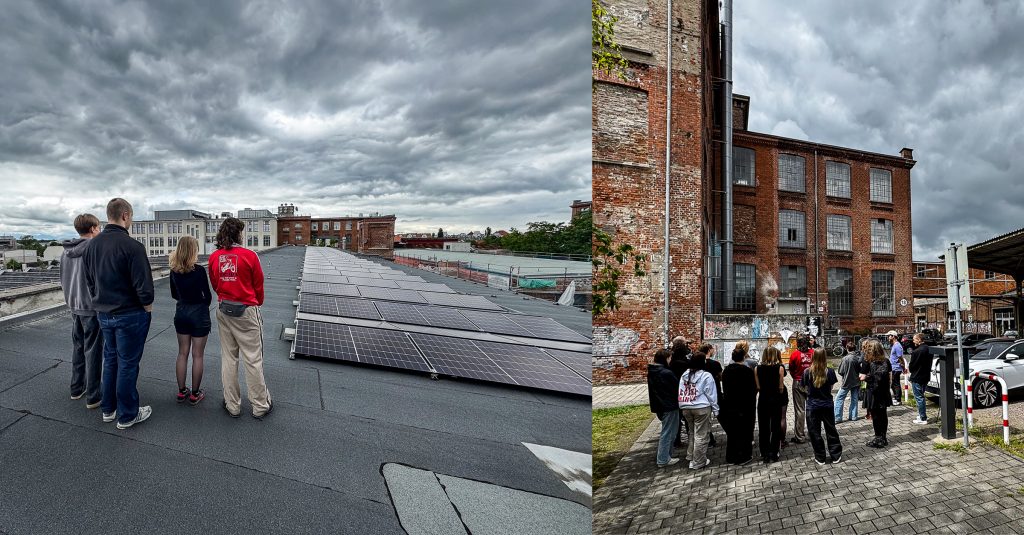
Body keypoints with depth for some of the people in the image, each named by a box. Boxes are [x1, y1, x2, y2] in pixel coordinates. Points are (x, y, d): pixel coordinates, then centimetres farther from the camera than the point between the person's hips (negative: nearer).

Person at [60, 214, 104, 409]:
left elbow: (63, 281, 15)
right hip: (92, 307, -8)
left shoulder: (65, 252, 8)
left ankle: (77, 388, 30)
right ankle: (93, 396, 5)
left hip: (74, 307, 8)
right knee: (93, 351, -1)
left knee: (78, 347, 19)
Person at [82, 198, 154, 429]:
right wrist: (148, 309, -6)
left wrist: (100, 303, 20)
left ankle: (108, 409, 32)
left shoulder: (91, 245, 4)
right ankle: (127, 415, 14)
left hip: (104, 314, 7)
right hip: (130, 315, -7)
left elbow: (89, 280, 13)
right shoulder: (131, 246, -20)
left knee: (110, 359, 20)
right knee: (127, 363, 3)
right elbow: (143, 286, -21)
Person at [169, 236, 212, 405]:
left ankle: (181, 391, 24)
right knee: (197, 356, 5)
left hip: (181, 313, 5)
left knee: (182, 353, 15)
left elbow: (174, 295, 9)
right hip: (199, 314, -5)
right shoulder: (199, 270, -17)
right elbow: (207, 296, -11)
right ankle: (195, 394, 13)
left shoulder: (174, 271, -2)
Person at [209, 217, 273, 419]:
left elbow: (214, 284, 11)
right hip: (246, 311, -5)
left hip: (223, 310, 5)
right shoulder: (249, 255, -13)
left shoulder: (214, 257, 1)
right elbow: (259, 285, -3)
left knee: (228, 358, 14)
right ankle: (260, 406, 13)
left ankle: (232, 405, 24)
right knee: (253, 360, 3)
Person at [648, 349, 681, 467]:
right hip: (669, 407, -8)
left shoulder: (651, 373, 6)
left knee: (668, 431, 20)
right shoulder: (667, 373, -20)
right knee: (667, 433, 1)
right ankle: (663, 460, 8)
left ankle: (666, 456, 25)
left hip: (659, 406, 8)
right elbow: (677, 388, -11)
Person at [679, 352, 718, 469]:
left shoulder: (685, 375, 5)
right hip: (701, 408, -6)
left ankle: (691, 457, 28)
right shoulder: (706, 376, -11)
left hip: (686, 408, 6)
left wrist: (683, 407, 13)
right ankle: (698, 462, 11)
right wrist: (715, 410, 1)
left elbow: (681, 393, 7)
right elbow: (711, 395, -7)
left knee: (693, 433, 21)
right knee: (701, 435, 4)